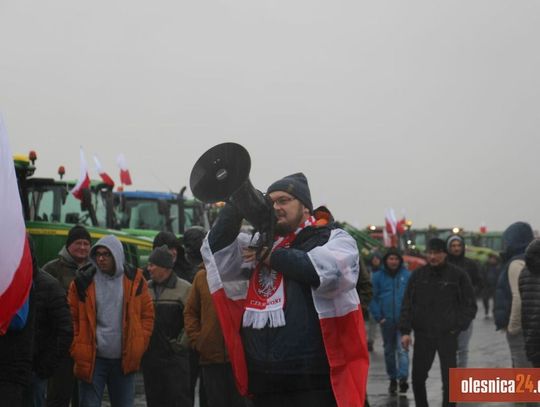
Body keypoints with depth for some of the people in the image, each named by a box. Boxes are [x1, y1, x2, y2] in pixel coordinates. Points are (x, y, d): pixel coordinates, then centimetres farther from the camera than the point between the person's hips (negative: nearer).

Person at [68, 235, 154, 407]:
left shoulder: (134, 279, 2)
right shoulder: (84, 281, -2)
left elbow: (148, 315, 9)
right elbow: (72, 318, 3)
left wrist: (139, 346, 1)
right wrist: (77, 350, -4)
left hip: (125, 360, 2)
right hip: (92, 359, -2)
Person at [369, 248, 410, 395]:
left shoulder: (407, 275, -3)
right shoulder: (378, 276, 1)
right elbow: (373, 298, 1)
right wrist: (378, 317, -6)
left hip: (403, 320, -3)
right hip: (386, 321, 3)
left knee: (402, 349, -12)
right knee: (389, 350, 13)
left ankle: (403, 378, -16)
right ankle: (392, 379, 26)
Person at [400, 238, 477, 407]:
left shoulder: (458, 275, -2)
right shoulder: (418, 275, 5)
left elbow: (470, 306, 2)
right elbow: (407, 305, 6)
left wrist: (458, 327, -9)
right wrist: (405, 331, -3)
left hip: (447, 335, -2)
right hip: (422, 334, 3)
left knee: (449, 378, -2)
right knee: (418, 377, 8)